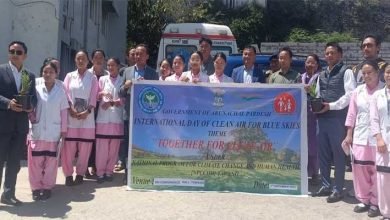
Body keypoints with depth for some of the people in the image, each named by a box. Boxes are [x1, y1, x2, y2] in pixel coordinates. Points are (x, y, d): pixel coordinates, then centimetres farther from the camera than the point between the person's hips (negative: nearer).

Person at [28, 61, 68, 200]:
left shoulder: (60, 90, 0)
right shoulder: (36, 88, 0)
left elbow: (64, 111, 3)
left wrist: (64, 129, 3)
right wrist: (31, 117, -10)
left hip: (53, 131, 0)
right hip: (37, 130, 0)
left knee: (51, 160, 5)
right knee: (35, 160, 2)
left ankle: (47, 187, 17)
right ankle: (36, 187, 14)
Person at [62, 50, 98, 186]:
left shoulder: (92, 78, 7)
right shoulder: (69, 76, 11)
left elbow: (93, 97, 0)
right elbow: (66, 94, 3)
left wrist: (87, 112, -12)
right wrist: (71, 109, -12)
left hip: (87, 116, 0)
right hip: (71, 116, 1)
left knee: (84, 147, 1)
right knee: (68, 147, -3)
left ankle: (80, 174, 12)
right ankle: (68, 174, 7)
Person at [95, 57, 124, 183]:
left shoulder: (123, 81, 4)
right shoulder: (102, 79, 9)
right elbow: (96, 96, 8)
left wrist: (112, 102, -14)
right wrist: (101, 93, -13)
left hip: (117, 119, 0)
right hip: (103, 118, 0)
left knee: (114, 147, 4)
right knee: (101, 147, -2)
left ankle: (109, 171, 16)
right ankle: (100, 172, 7)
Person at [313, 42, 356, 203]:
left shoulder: (346, 72, -3)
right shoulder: (322, 75, 18)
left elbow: (350, 95, -11)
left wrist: (331, 106, -17)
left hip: (338, 118, -7)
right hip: (322, 118, 7)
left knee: (338, 154, 0)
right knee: (323, 153, 11)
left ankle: (337, 190, 8)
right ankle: (325, 186, 23)